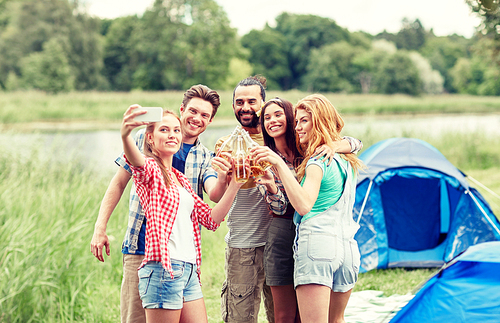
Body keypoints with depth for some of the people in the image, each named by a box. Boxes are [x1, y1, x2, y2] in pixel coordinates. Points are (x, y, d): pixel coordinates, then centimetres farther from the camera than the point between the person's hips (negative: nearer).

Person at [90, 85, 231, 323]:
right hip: (140, 247, -1)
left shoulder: (205, 158, 7)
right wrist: (100, 228, 2)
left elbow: (215, 195, -12)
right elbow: (119, 182, 8)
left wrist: (223, 177, -36)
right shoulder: (146, 138, 3)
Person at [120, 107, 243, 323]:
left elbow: (211, 219, 18)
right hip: (163, 268, -8)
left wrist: (234, 184, 9)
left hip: (189, 271, 8)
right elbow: (136, 161, -28)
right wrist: (124, 135, -50)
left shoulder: (180, 179, 21)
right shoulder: (150, 168, -2)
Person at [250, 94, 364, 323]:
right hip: (347, 246, 9)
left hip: (316, 242, -9)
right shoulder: (345, 160, 20)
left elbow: (303, 205, -20)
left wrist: (279, 164, -22)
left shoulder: (317, 161, -7)